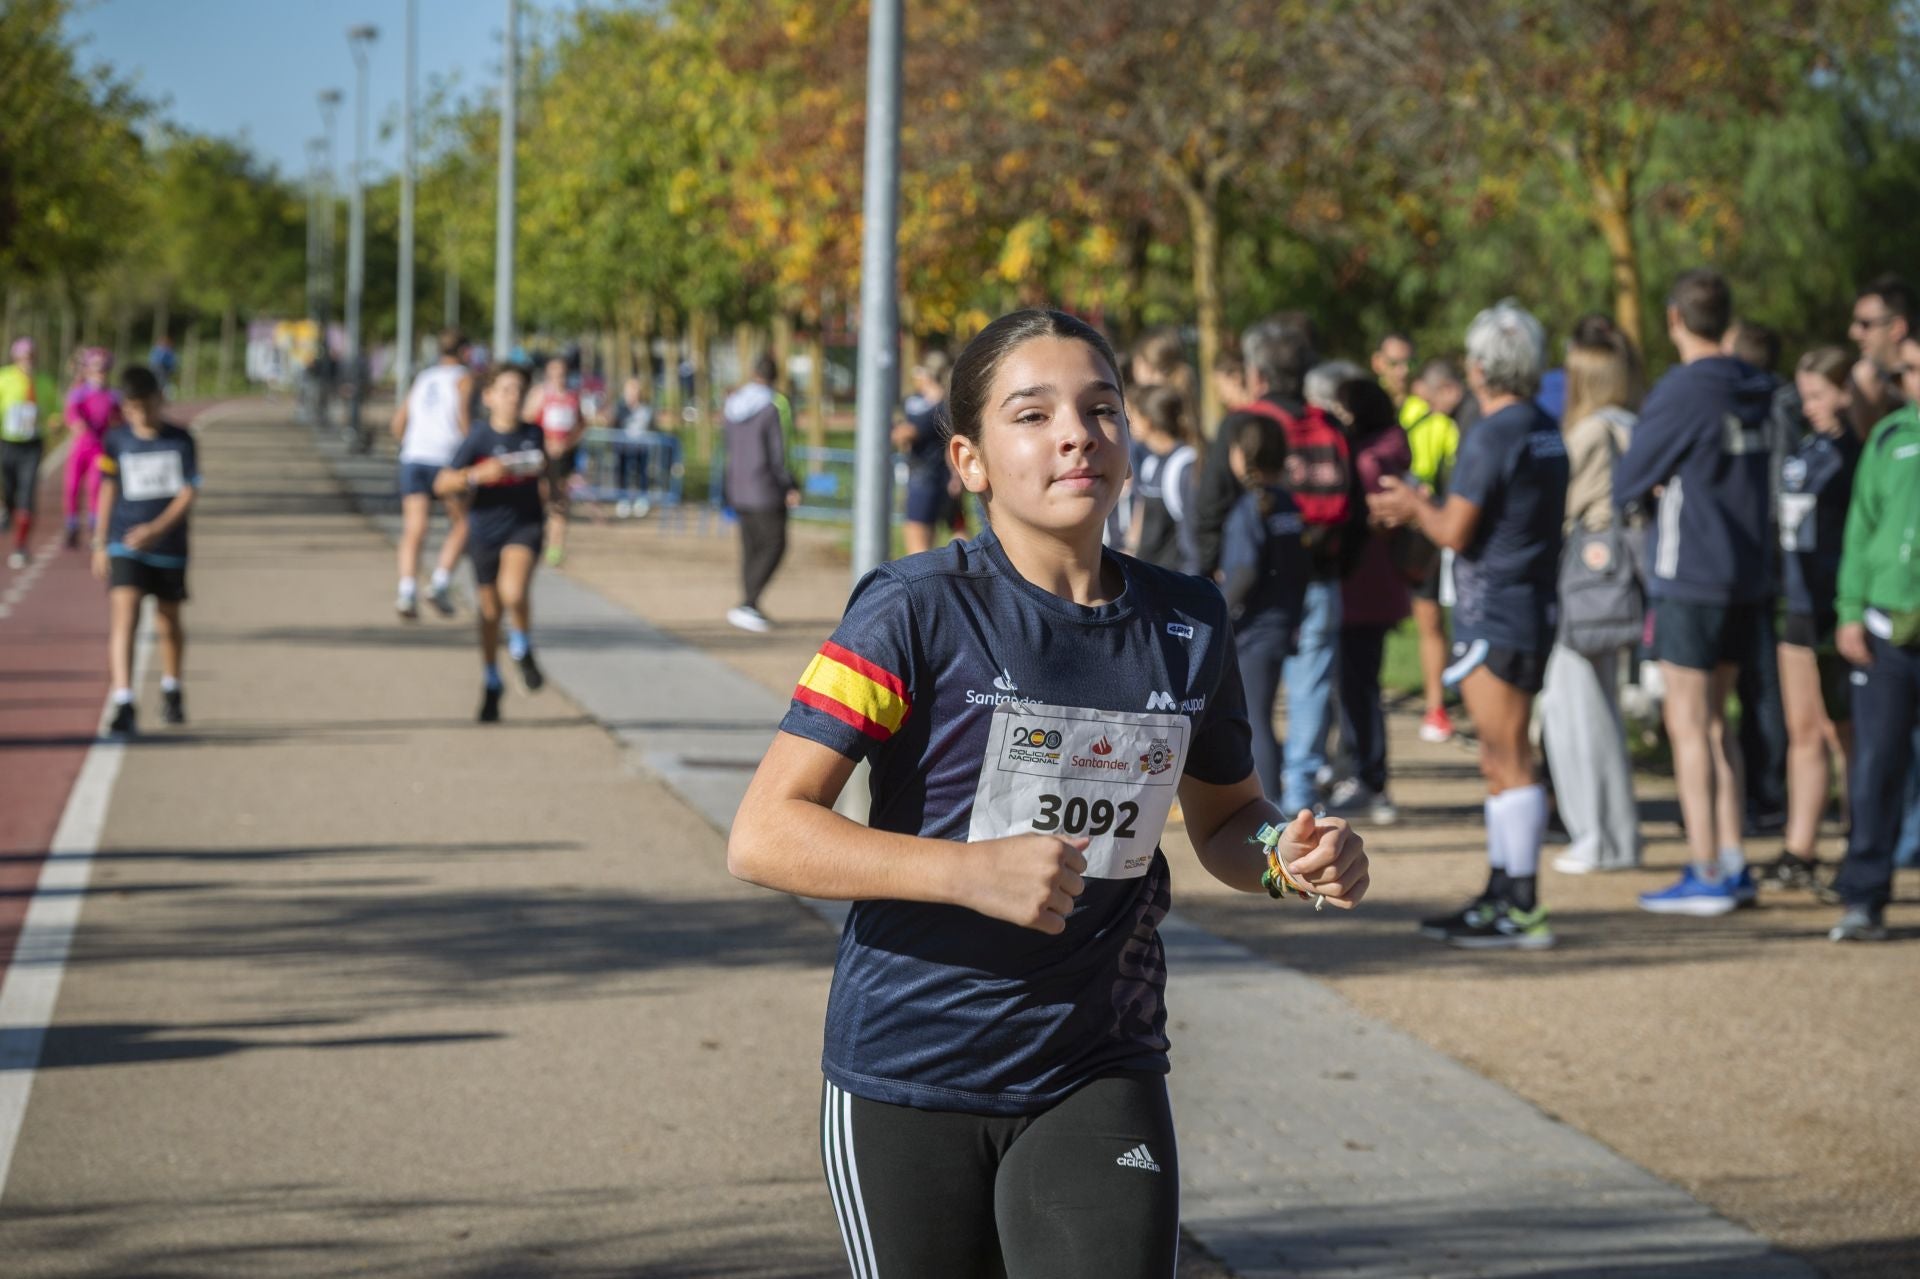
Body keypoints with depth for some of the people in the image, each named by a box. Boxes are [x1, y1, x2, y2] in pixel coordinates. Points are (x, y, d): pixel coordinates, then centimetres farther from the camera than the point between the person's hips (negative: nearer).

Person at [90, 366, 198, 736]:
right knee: (124, 615, -17)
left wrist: (157, 529, -24)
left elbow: (188, 493, -10)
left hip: (168, 546, 0)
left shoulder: (181, 441, -4)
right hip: (124, 546, 0)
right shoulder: (117, 441, 1)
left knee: (169, 620, 14)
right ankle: (123, 705, -23)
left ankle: (171, 689, 40)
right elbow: (109, 490, 12)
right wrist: (100, 544, 13)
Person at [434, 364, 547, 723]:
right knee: (491, 610, 12)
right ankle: (491, 683, 32)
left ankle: (522, 649, 3)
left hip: (526, 523, 0)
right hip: (486, 528, 0)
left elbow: (546, 470, 23)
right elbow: (442, 485, -12)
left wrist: (544, 470, 3)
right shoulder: (478, 437, -10)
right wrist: (477, 475, -25)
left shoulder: (533, 433, 0)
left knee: (514, 591, -27)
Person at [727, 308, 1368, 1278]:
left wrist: (1292, 851, -5)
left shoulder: (1187, 624, 3)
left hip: (1102, 1079, 3)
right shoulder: (917, 612, -12)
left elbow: (1223, 819, 19)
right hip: (908, 1080, -2)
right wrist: (972, 871, -28)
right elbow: (763, 835, -17)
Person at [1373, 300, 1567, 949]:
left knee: (1509, 762, -8)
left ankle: (1522, 910, -8)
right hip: (1534, 609, 9)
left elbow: (1455, 532, -15)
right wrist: (1421, 506, 26)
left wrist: (1415, 506, 5)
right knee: (1502, 761, 15)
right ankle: (1501, 895, 22)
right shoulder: (1547, 432, 13)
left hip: (1494, 616, -9)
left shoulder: (1490, 436, -15)